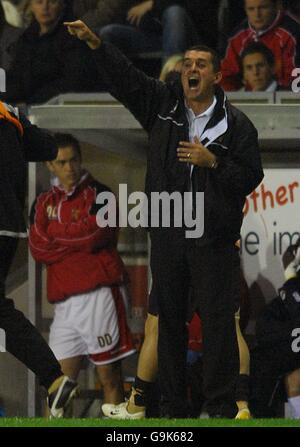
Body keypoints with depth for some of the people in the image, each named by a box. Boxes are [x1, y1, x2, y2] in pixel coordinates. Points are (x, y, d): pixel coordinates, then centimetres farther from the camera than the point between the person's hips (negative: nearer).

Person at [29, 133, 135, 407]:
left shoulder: (98, 194, 4)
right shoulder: (44, 203, 18)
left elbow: (92, 235, -12)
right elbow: (37, 250, 5)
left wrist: (54, 234, 1)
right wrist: (76, 239, -5)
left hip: (99, 293, -5)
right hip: (65, 301, 5)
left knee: (109, 375, -4)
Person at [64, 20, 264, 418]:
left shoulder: (236, 124, -1)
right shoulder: (163, 105, 7)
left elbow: (251, 177, -2)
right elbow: (124, 78, 0)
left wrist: (213, 161, -16)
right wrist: (94, 42, -12)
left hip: (214, 240, -3)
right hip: (167, 237, 3)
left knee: (218, 322, -4)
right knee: (169, 321, 8)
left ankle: (222, 407, 1)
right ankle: (173, 407, 16)